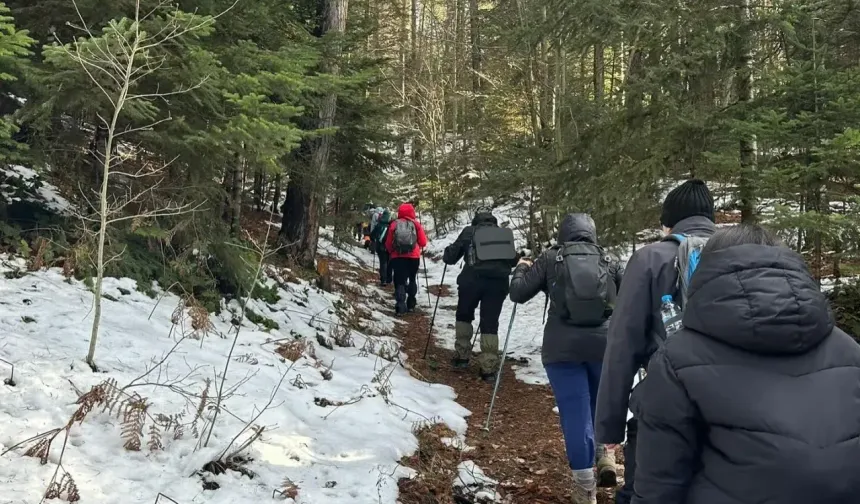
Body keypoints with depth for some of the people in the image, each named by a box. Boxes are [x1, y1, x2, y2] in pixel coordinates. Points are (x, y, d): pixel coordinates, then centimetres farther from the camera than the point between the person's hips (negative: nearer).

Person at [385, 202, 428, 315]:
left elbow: (388, 244, 3)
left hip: (397, 257, 0)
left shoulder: (394, 224, 0)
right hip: (413, 256, 0)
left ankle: (400, 306, -16)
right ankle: (411, 304, 23)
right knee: (412, 279, 20)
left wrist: (392, 252, 22)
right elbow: (423, 242, -2)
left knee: (400, 281, 0)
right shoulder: (416, 224, -2)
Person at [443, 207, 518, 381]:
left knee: (464, 316, 22)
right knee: (490, 323, 8)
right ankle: (488, 368, 3)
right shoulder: (504, 233, 17)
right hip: (499, 281, 2)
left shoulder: (469, 231, 8)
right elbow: (513, 260, 23)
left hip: (473, 279, -2)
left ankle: (462, 357, 22)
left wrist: (447, 256, 31)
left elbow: (451, 257, 9)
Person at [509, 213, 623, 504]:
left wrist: (522, 268, 23)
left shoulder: (550, 259, 5)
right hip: (604, 344, 2)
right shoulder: (608, 262, 11)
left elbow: (518, 293, 5)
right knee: (601, 402, 26)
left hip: (562, 347, -2)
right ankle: (605, 455, 12)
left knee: (575, 413, 2)